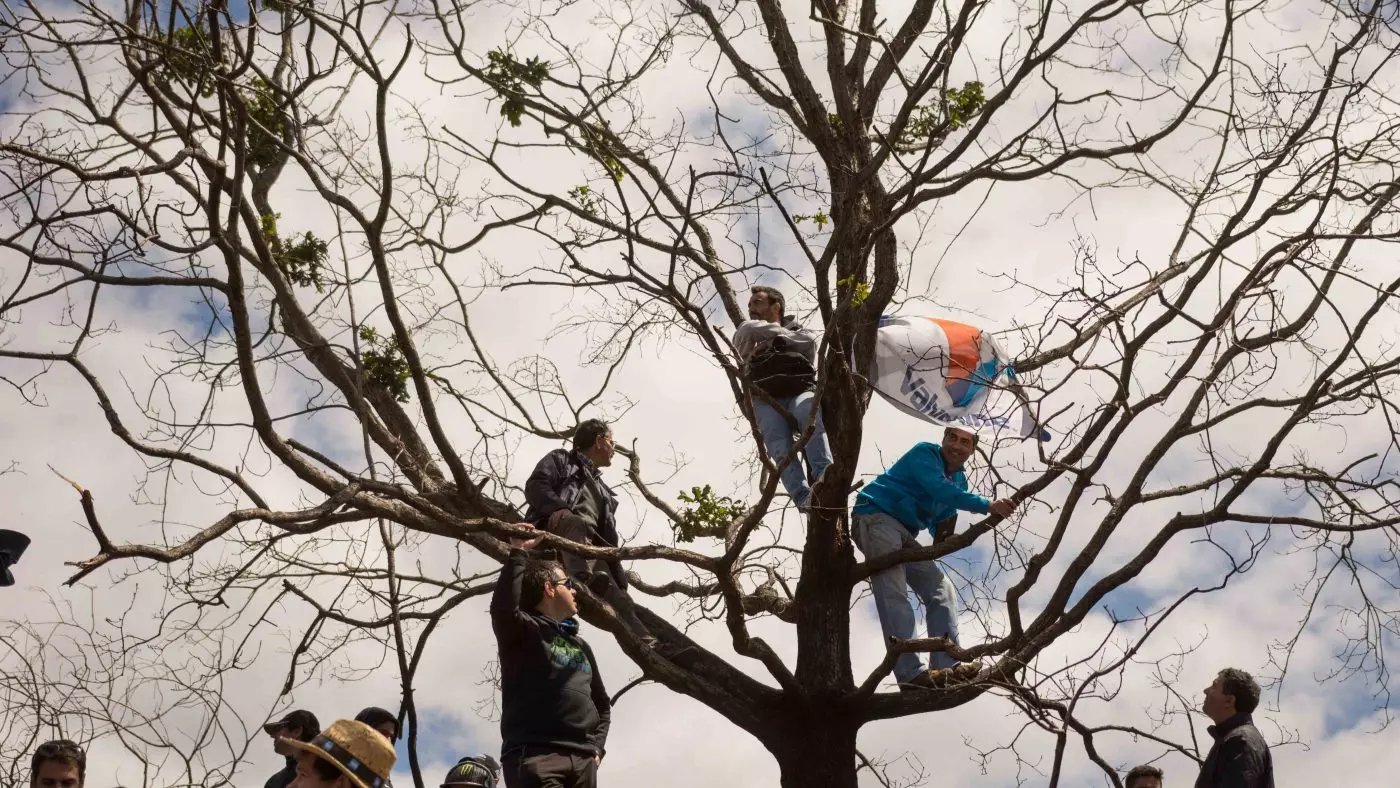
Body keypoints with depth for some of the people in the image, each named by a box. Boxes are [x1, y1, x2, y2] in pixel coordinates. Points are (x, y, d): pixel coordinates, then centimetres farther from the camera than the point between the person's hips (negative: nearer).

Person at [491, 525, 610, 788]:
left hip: (581, 761, 7)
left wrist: (596, 747, 15)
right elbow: (503, 608, -17)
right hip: (534, 754, -7)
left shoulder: (580, 646, 28)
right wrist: (518, 553, -10)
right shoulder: (524, 630, 8)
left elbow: (601, 705, 34)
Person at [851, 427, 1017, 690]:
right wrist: (988, 506, -30)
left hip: (905, 533, 9)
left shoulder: (960, 480, 17)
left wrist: (943, 536, -3)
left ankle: (946, 666, -13)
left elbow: (941, 520, 22)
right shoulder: (924, 453, -8)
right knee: (893, 594, -23)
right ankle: (911, 674, -34)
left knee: (942, 591, -4)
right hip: (876, 517, -9)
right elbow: (940, 489, -25)